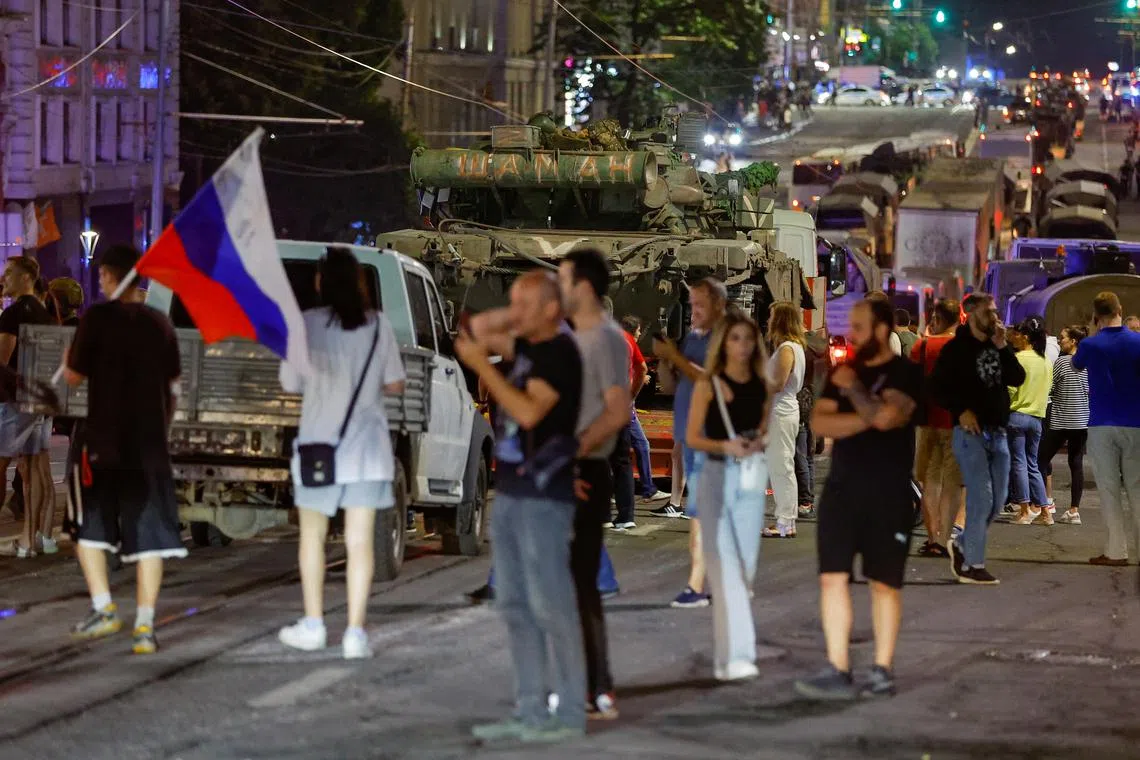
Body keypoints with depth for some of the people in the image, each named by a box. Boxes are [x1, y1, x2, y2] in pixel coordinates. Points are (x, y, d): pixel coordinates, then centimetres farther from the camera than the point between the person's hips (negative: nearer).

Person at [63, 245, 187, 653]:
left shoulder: (97, 317, -6)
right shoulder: (160, 323, 7)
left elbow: (74, 377, -3)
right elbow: (173, 387, 12)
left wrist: (68, 360, 18)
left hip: (104, 440, -3)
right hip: (150, 443, 3)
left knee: (88, 525, 12)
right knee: (149, 532, 3)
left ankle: (103, 607, 0)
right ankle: (145, 625, -3)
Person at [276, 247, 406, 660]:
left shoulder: (307, 324, -8)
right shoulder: (378, 325, -2)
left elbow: (290, 383, -3)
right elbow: (394, 383, 2)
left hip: (320, 443, -1)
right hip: (367, 445, 1)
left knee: (312, 534, 15)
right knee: (360, 540, 2)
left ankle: (313, 625, 16)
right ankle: (355, 633, -3)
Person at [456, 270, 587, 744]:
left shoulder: (560, 353, -12)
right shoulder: (526, 346, 13)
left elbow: (528, 411, -22)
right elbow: (478, 331, 25)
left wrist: (482, 365, -18)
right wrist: (517, 315, 11)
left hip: (544, 496, -9)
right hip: (510, 492, 9)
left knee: (551, 607, -8)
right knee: (515, 607, 10)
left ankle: (569, 714, -4)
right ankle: (530, 712, 14)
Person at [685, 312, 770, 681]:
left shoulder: (761, 387, 9)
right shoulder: (708, 385, -2)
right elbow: (692, 438, -2)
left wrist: (758, 443, -5)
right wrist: (725, 446, -20)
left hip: (751, 479, 4)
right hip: (717, 475, -4)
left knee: (746, 565, 6)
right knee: (725, 566, -12)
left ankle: (728, 653, 18)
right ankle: (734, 654, -18)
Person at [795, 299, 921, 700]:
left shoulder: (905, 374, -5)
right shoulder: (842, 373, 12)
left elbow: (884, 416, -21)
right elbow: (820, 423, 1)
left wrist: (853, 388, -7)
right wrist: (866, 418, -12)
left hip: (887, 496, -5)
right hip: (841, 489, 5)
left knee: (884, 582, 2)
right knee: (833, 577, -3)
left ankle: (883, 671, 9)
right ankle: (837, 671, -3)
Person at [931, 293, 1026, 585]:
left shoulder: (997, 347, 14)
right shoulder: (956, 349, -4)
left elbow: (1017, 378, 2)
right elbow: (938, 387, -8)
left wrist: (1002, 347, -7)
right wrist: (961, 410, -18)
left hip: (997, 431, 7)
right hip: (970, 431, -7)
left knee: (997, 501, 9)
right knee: (981, 498, -10)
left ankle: (962, 545, 27)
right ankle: (973, 566, -4)